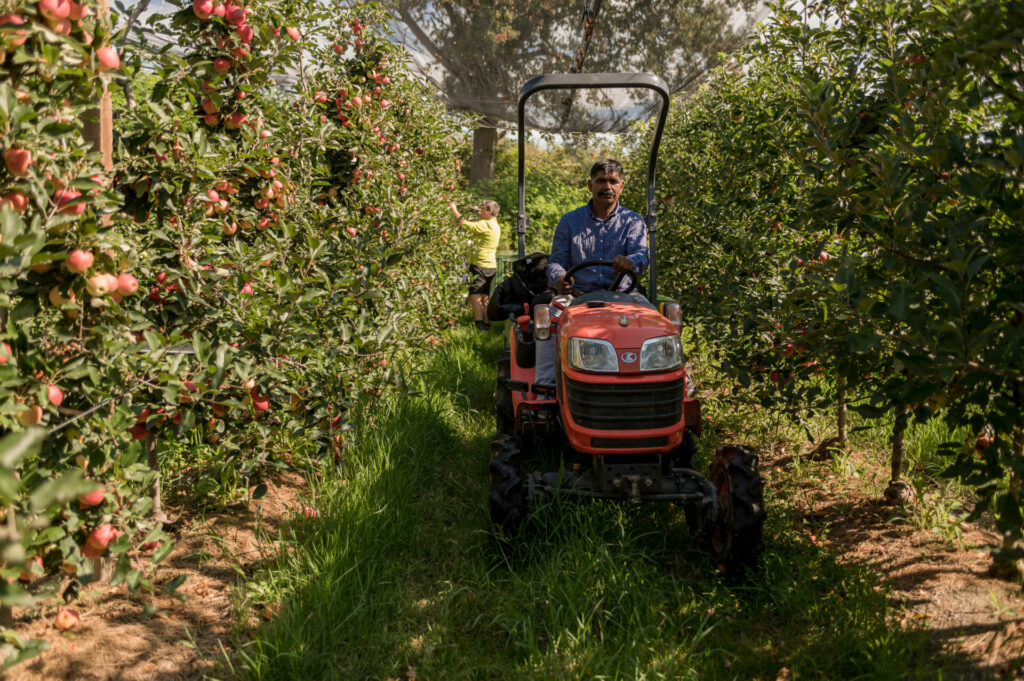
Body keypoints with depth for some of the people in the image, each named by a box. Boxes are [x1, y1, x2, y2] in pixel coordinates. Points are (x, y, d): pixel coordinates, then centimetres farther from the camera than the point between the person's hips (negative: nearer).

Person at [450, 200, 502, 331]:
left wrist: (455, 210, -4)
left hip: (480, 265, -10)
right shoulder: (494, 225, 17)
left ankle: (479, 324, -17)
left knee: (475, 295, -10)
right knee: (485, 297, 13)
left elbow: (465, 225, -15)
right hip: (490, 266, 10)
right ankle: (487, 324, 15)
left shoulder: (486, 225, -15)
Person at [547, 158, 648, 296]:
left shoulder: (633, 221, 14)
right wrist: (560, 279, -15)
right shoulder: (569, 221, 16)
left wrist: (630, 262, -30)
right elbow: (557, 260, 11)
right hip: (579, 294, 0)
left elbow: (641, 256, -3)